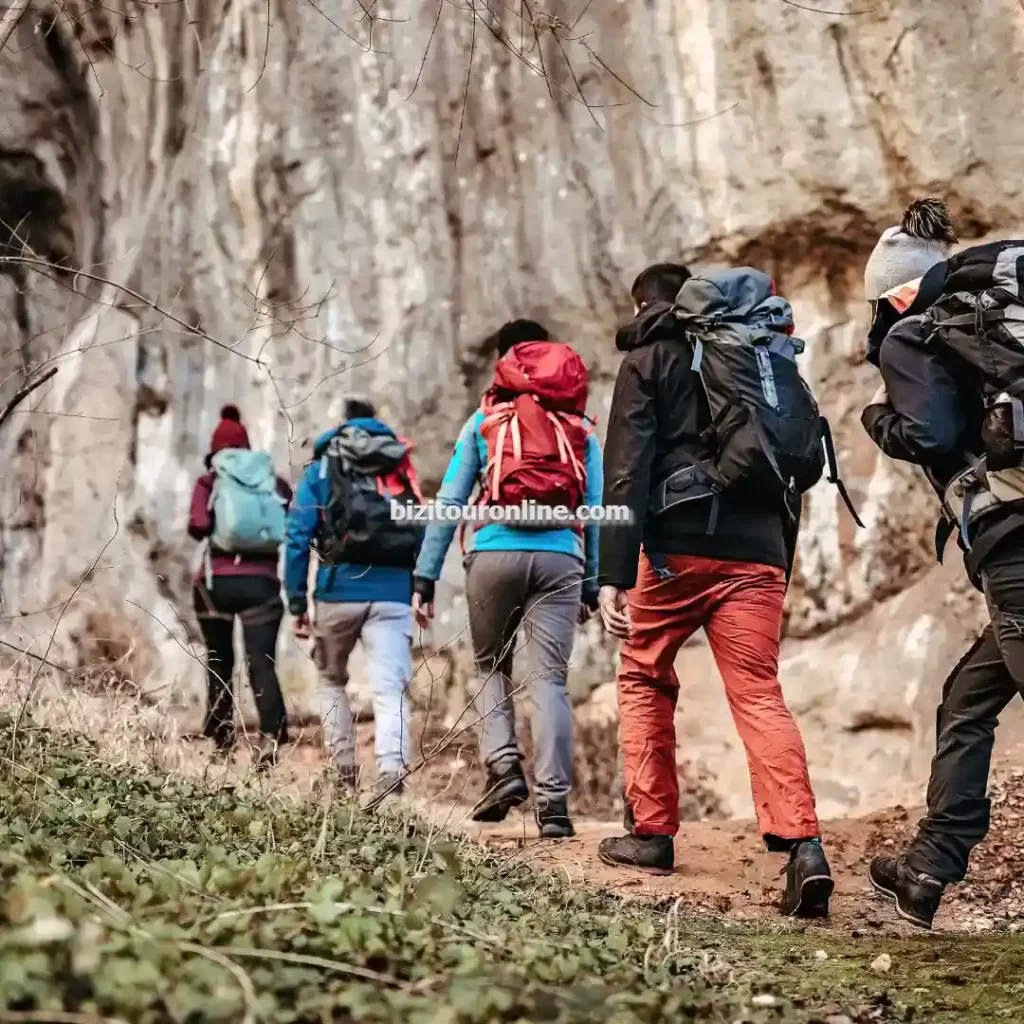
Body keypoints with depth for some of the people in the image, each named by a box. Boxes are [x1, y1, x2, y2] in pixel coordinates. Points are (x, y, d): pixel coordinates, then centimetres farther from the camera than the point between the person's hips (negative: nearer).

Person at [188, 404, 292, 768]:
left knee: (219, 663, 15)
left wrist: (205, 526, 13)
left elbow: (198, 527, -9)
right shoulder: (275, 481, 10)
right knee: (262, 663, -7)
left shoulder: (210, 481, 4)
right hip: (262, 581, 0)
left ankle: (222, 742, 19)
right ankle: (271, 736, -28)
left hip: (217, 580, 0)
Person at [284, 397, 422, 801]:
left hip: (339, 590, 0)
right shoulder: (402, 468, 15)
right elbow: (421, 534, 9)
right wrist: (420, 595, 12)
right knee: (390, 691, -5)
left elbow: (298, 536, 1)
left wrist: (296, 604, 2)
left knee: (331, 681, 21)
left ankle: (345, 777, 14)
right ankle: (391, 778, -26)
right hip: (393, 592, 0)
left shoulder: (321, 469, 10)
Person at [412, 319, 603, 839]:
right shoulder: (582, 427, 17)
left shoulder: (485, 419, 13)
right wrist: (591, 584, 15)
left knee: (491, 666, 17)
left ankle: (502, 764, -4)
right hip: (560, 557, 1)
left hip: (495, 552, -1)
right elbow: (597, 510, 12)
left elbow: (448, 501, 8)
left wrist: (425, 578, 9)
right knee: (549, 677, 0)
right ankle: (553, 801, -9)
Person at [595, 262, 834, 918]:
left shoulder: (651, 359, 7)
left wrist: (614, 574, -10)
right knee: (760, 695, -2)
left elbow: (627, 471, -5)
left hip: (680, 545, -3)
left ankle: (652, 833, 14)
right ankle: (803, 846, -20)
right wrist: (781, 570, 23)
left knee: (644, 678, 16)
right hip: (759, 550, 4)